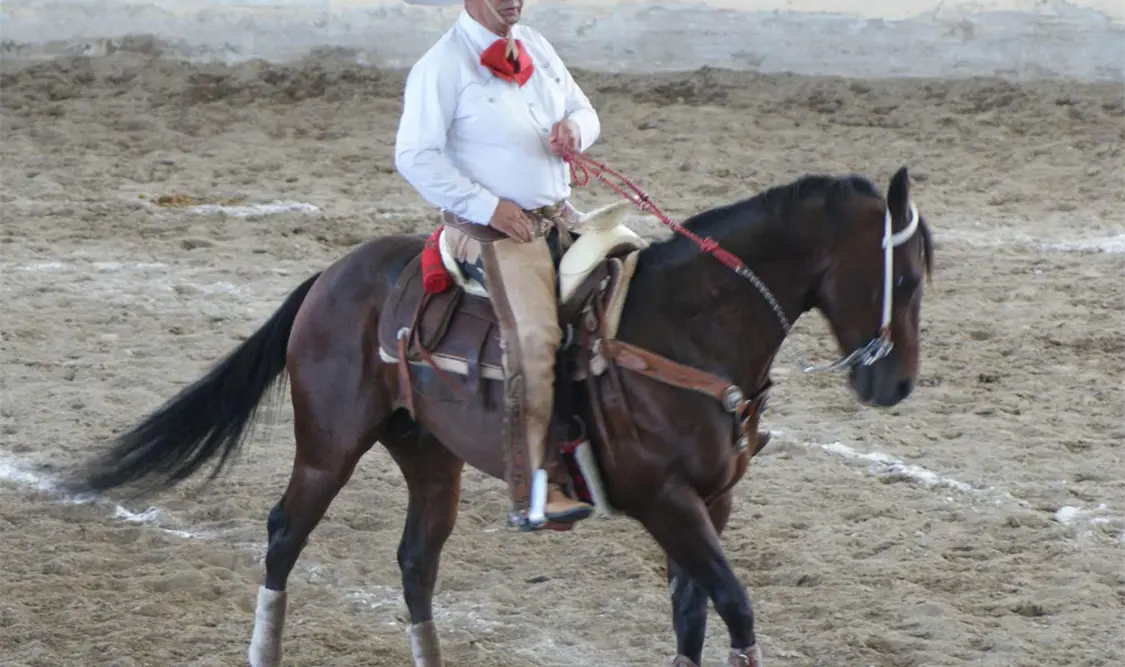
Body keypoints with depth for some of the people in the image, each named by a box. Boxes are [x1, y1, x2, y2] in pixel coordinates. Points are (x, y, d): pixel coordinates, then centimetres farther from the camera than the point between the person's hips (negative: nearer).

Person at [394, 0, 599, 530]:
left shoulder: (537, 48, 13)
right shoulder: (443, 66, -10)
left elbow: (583, 111, 22)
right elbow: (414, 156, -16)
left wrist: (574, 131, -4)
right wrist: (488, 206, -21)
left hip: (559, 219, 8)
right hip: (492, 228, -8)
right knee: (534, 336, -25)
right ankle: (531, 495, -26)